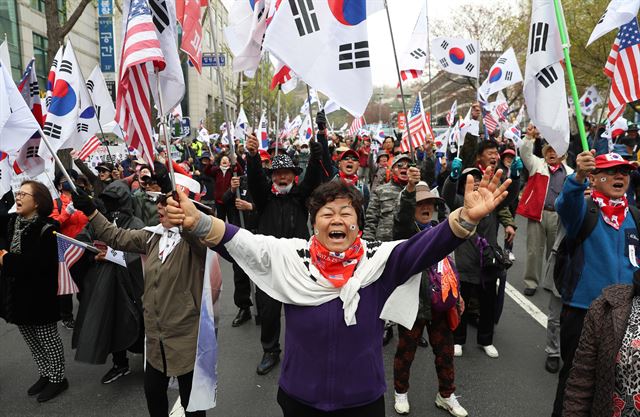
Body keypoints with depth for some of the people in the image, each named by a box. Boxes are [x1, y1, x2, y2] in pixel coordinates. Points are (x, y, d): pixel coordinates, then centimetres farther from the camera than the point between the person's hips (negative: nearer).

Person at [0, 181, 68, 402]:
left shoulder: (46, 228, -18)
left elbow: (39, 262, -26)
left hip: (38, 295, -7)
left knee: (48, 337, 8)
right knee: (31, 339, 19)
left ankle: (58, 378, 24)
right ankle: (45, 375, 36)